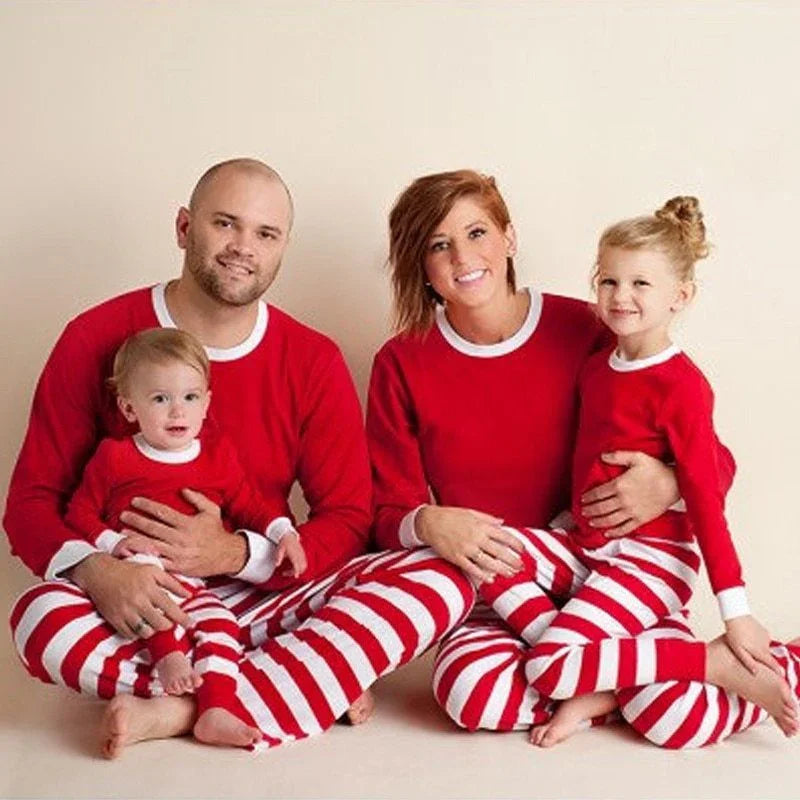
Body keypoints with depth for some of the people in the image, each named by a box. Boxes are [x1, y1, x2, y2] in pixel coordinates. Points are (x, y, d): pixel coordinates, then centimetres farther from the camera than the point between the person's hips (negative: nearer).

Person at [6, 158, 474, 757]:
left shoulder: (313, 362, 1)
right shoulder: (98, 340, -2)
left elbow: (348, 522, 0)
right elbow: (31, 500, -2)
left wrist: (236, 553, -19)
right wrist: (96, 569, -25)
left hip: (263, 601, 2)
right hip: (145, 611, -1)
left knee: (440, 583, -21)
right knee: (43, 617, -35)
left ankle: (186, 711, -25)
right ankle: (317, 688, -23)